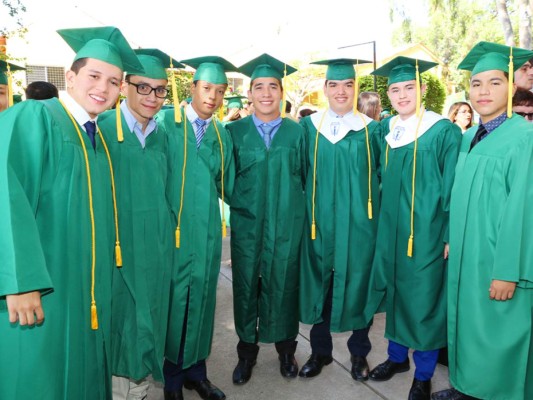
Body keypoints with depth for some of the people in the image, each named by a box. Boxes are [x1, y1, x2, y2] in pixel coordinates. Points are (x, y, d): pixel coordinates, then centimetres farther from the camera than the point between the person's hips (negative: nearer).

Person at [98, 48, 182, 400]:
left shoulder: (162, 135, 8)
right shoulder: (103, 128, -7)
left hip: (155, 248, 5)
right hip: (117, 246, -4)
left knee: (148, 324, 15)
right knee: (119, 324, 7)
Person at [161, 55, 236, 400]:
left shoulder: (223, 135, 10)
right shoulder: (167, 122, -3)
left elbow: (227, 187, 3)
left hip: (207, 231, 4)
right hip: (173, 228, -4)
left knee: (201, 300, 14)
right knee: (173, 301, 6)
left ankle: (196, 371, 32)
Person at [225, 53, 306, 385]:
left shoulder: (296, 131, 5)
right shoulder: (235, 131, 2)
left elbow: (304, 178, 8)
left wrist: (292, 207, 3)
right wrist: (240, 205, -8)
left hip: (287, 225, 1)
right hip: (247, 224, 0)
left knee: (283, 286, 9)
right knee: (246, 287, 8)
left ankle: (286, 349, 30)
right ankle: (247, 352, 27)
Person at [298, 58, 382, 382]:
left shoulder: (371, 129, 3)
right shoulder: (309, 126, 5)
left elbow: (382, 175, 8)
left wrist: (370, 207, 1)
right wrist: (309, 207, 1)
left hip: (358, 221, -1)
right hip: (321, 221, 1)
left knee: (358, 282, 7)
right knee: (319, 283, 8)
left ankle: (359, 352, 27)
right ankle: (320, 350, 27)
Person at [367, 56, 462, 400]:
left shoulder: (444, 131, -8)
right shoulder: (386, 130, 7)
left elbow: (453, 188, -9)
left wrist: (451, 235, -11)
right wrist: (379, 222, 11)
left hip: (426, 230, -5)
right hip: (391, 228, 5)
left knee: (423, 299, 5)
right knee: (394, 292, 15)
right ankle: (397, 356, 36)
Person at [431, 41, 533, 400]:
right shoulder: (468, 138, 7)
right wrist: (452, 240, 10)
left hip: (500, 262, -7)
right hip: (465, 255, 7)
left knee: (498, 333, 7)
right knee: (466, 322, 18)